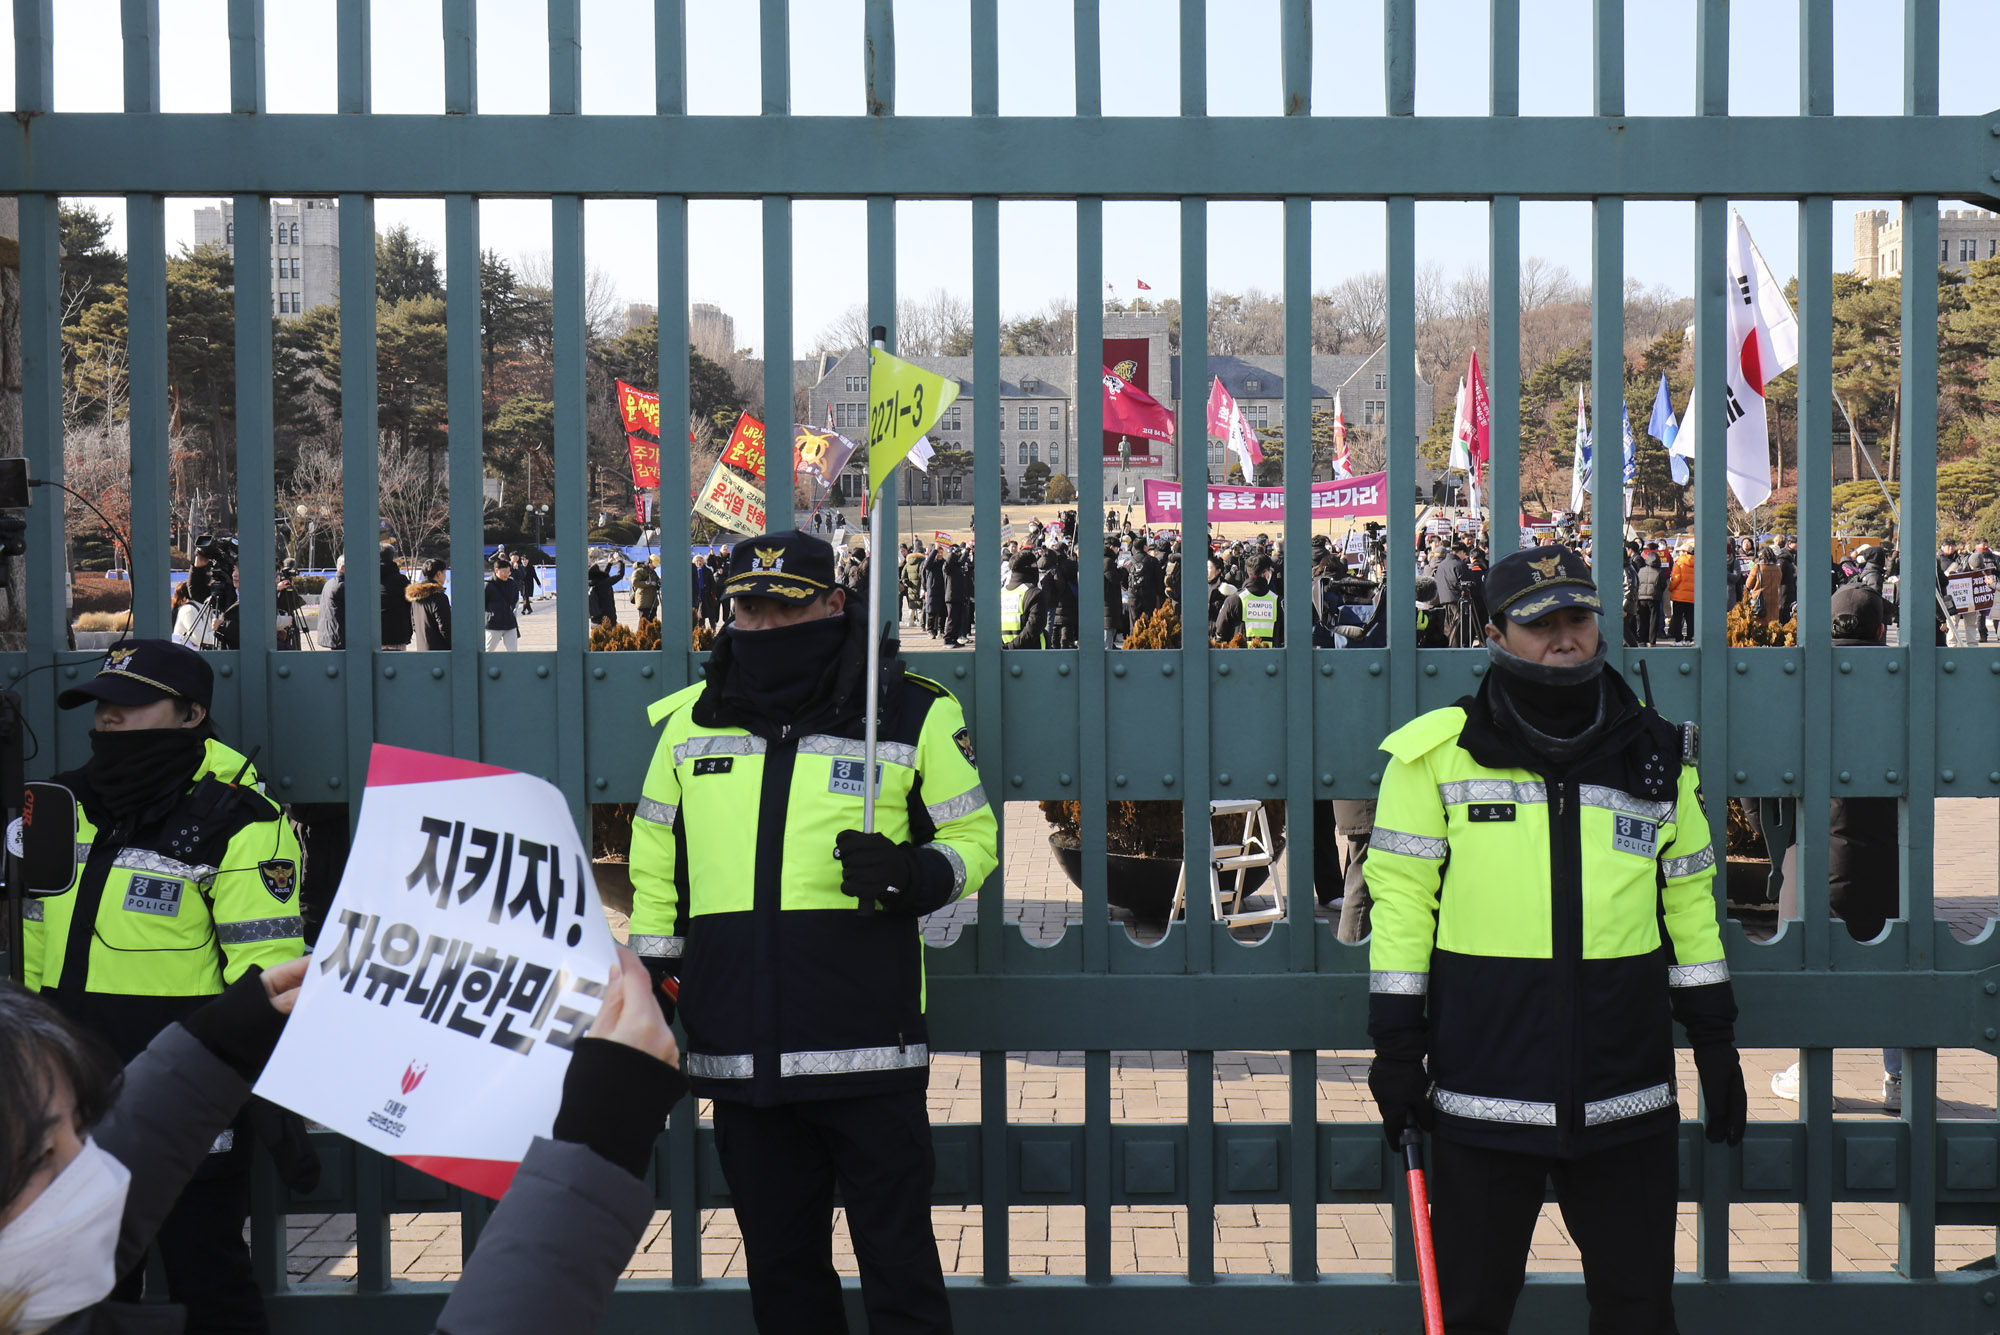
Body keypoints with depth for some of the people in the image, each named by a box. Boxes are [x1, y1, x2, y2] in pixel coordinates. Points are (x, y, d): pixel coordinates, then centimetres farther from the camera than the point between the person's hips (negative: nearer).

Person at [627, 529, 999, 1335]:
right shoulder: (690, 722, 12)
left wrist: (910, 874, -13)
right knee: (780, 1269, 13)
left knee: (898, 1268, -1)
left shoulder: (913, 715, 2)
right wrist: (649, 988, 15)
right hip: (739, 1052, 4)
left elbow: (972, 838, 8)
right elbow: (656, 870, 21)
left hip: (869, 1053, -4)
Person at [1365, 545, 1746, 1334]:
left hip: (1627, 1103, 3)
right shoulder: (1438, 751, 0)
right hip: (1481, 1091, -2)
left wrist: (1714, 1038, 12)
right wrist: (1396, 1040, -3)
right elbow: (1401, 893, 0)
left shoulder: (1655, 756, 10)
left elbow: (1688, 897, 15)